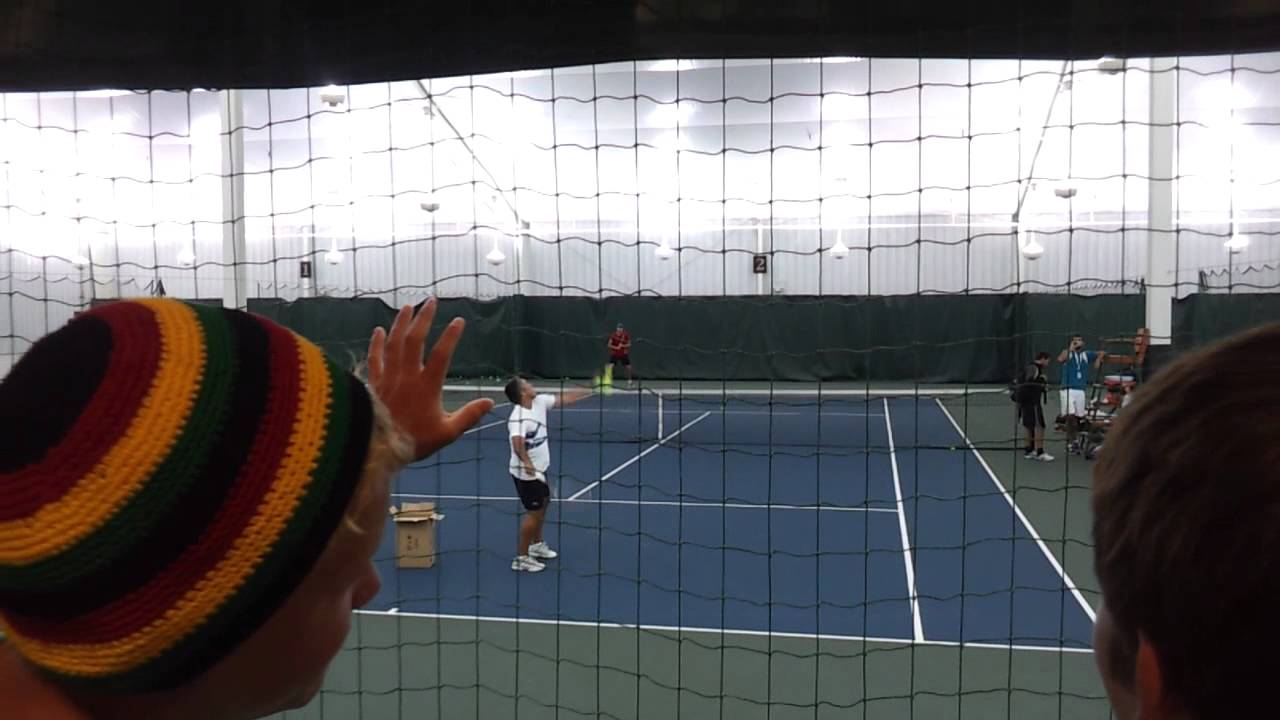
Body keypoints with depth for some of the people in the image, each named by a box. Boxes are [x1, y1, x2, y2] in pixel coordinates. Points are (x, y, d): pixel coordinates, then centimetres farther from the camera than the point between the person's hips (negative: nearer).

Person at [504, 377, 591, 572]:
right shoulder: (518, 418, -29)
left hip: (539, 469, 10)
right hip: (527, 473, -10)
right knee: (534, 512, -2)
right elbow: (518, 443, -45)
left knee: (543, 504, 24)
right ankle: (521, 558, 9)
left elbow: (564, 398, 8)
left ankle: (537, 544, 44)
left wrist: (589, 391, 11)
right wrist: (527, 464, -55)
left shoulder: (539, 402, -3)